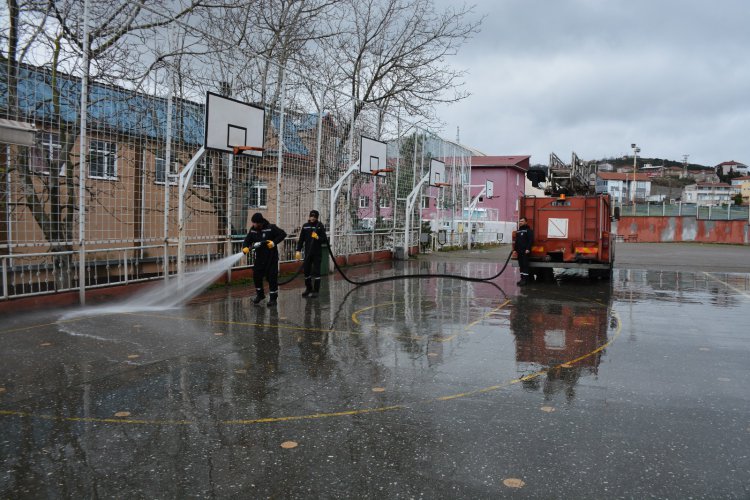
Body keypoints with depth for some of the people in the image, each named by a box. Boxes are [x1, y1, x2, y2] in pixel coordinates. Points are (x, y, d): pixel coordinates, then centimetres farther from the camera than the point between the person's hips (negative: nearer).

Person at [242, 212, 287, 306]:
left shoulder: (271, 228, -13)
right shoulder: (253, 230, 2)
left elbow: (283, 234, -9)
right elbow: (247, 240, 3)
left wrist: (274, 242, -19)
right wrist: (245, 247, -18)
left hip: (271, 257, -5)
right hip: (259, 257, 5)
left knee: (272, 277, -2)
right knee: (256, 275, 5)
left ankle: (273, 298, 10)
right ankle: (260, 294, 28)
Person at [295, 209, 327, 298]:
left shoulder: (320, 226, -4)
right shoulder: (305, 226, 5)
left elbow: (324, 240, -6)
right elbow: (301, 239, 7)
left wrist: (318, 237, -26)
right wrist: (298, 250, 1)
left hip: (317, 253, -4)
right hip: (308, 252, 4)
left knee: (316, 271, -2)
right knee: (306, 270, 9)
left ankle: (316, 290, 5)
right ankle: (308, 288, 25)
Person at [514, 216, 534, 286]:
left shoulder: (528, 230, -6)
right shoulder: (518, 230, 18)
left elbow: (531, 240, -14)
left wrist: (528, 249, -20)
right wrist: (515, 249, 16)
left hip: (525, 251, -8)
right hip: (519, 251, 8)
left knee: (525, 265, -8)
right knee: (521, 265, 10)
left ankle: (525, 279, -8)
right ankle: (522, 278, 16)